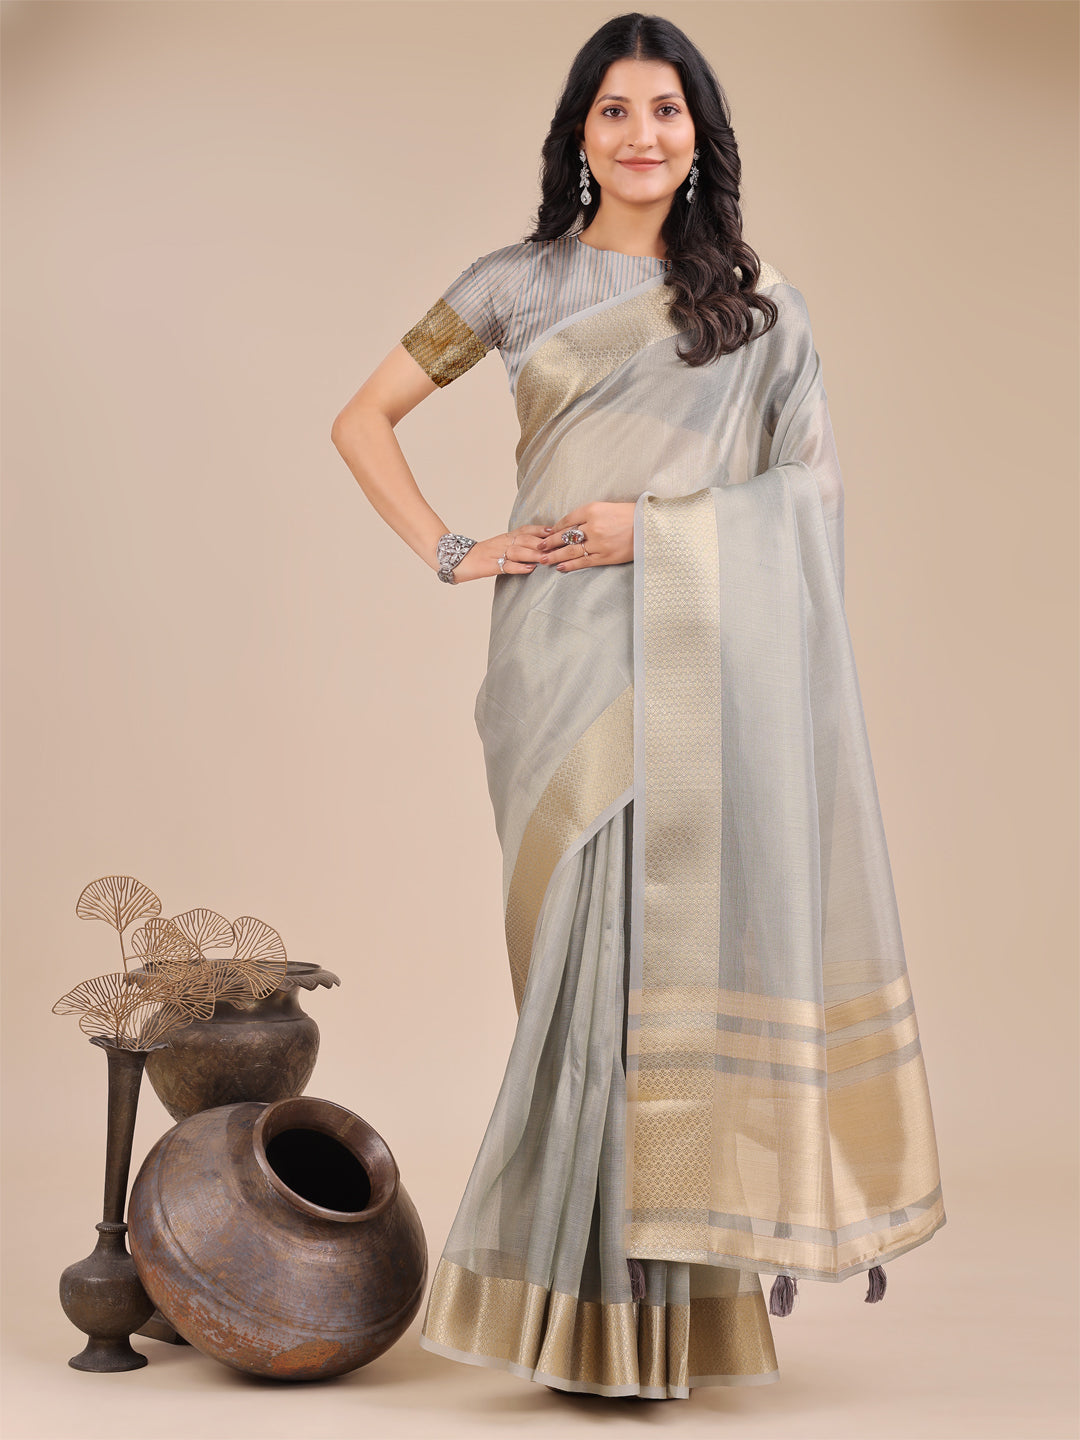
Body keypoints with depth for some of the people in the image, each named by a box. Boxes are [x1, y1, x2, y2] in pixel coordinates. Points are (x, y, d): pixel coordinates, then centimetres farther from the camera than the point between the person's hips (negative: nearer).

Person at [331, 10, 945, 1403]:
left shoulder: (755, 302, 10)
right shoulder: (516, 284, 9)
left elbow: (809, 485, 5)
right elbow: (363, 419, 12)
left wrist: (655, 526, -8)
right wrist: (449, 554, 0)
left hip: (701, 659, 0)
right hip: (566, 655, 0)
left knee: (686, 920, -3)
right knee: (584, 944, -2)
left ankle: (679, 1281, 8)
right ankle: (589, 1299, 8)